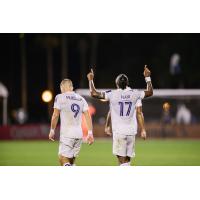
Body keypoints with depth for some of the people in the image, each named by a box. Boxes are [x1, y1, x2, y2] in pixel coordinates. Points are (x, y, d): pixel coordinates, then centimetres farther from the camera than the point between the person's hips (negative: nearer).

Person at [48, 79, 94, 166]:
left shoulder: (60, 97, -2)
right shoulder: (81, 99, 13)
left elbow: (55, 115, -5)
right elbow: (87, 116, 7)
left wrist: (52, 130, 5)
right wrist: (90, 133, 7)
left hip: (67, 134, -6)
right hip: (79, 134, 6)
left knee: (63, 161, -8)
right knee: (71, 160, 16)